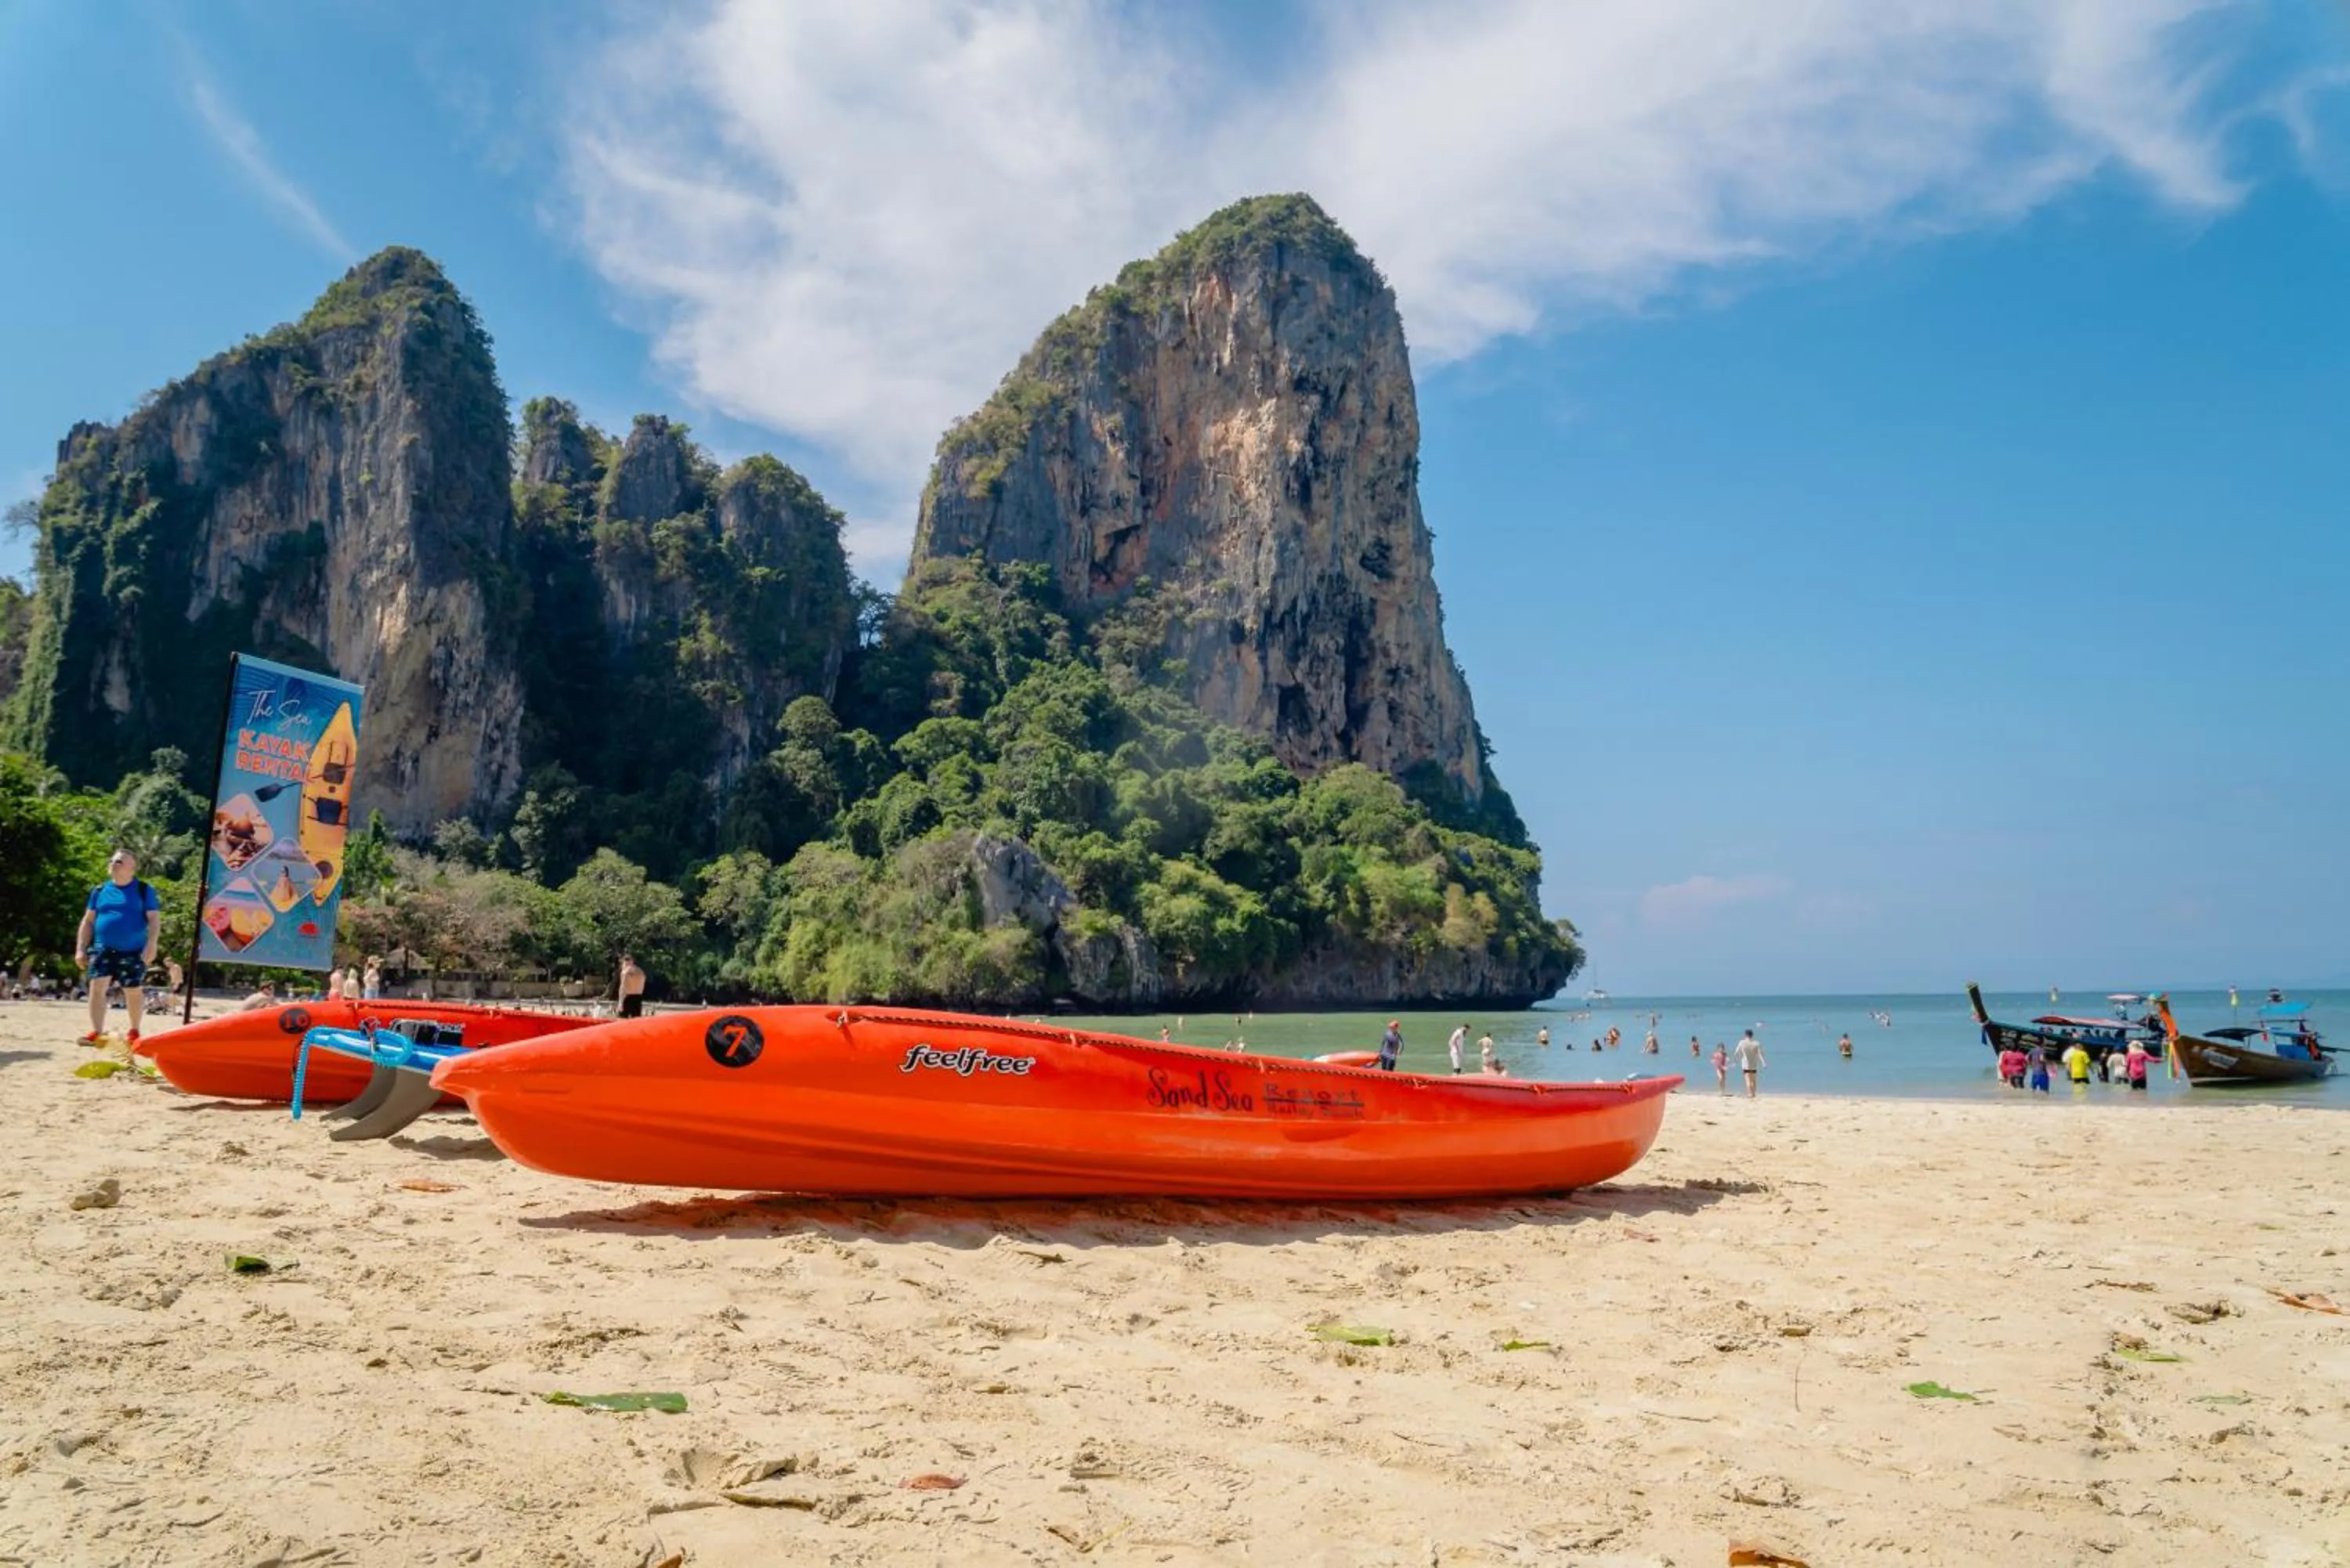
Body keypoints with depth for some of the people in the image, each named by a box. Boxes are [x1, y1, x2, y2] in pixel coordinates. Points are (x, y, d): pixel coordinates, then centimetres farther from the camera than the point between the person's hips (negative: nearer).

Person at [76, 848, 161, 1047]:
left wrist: (151, 945, -15)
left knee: (134, 991, 5)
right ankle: (96, 1032, -8)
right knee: (97, 987, -10)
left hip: (133, 952, -3)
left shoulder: (144, 890, 1)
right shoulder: (99, 890, 10)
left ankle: (134, 1032, 20)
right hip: (103, 949, 3)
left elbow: (155, 919, -3)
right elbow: (88, 921, 14)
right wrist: (80, 949, 7)